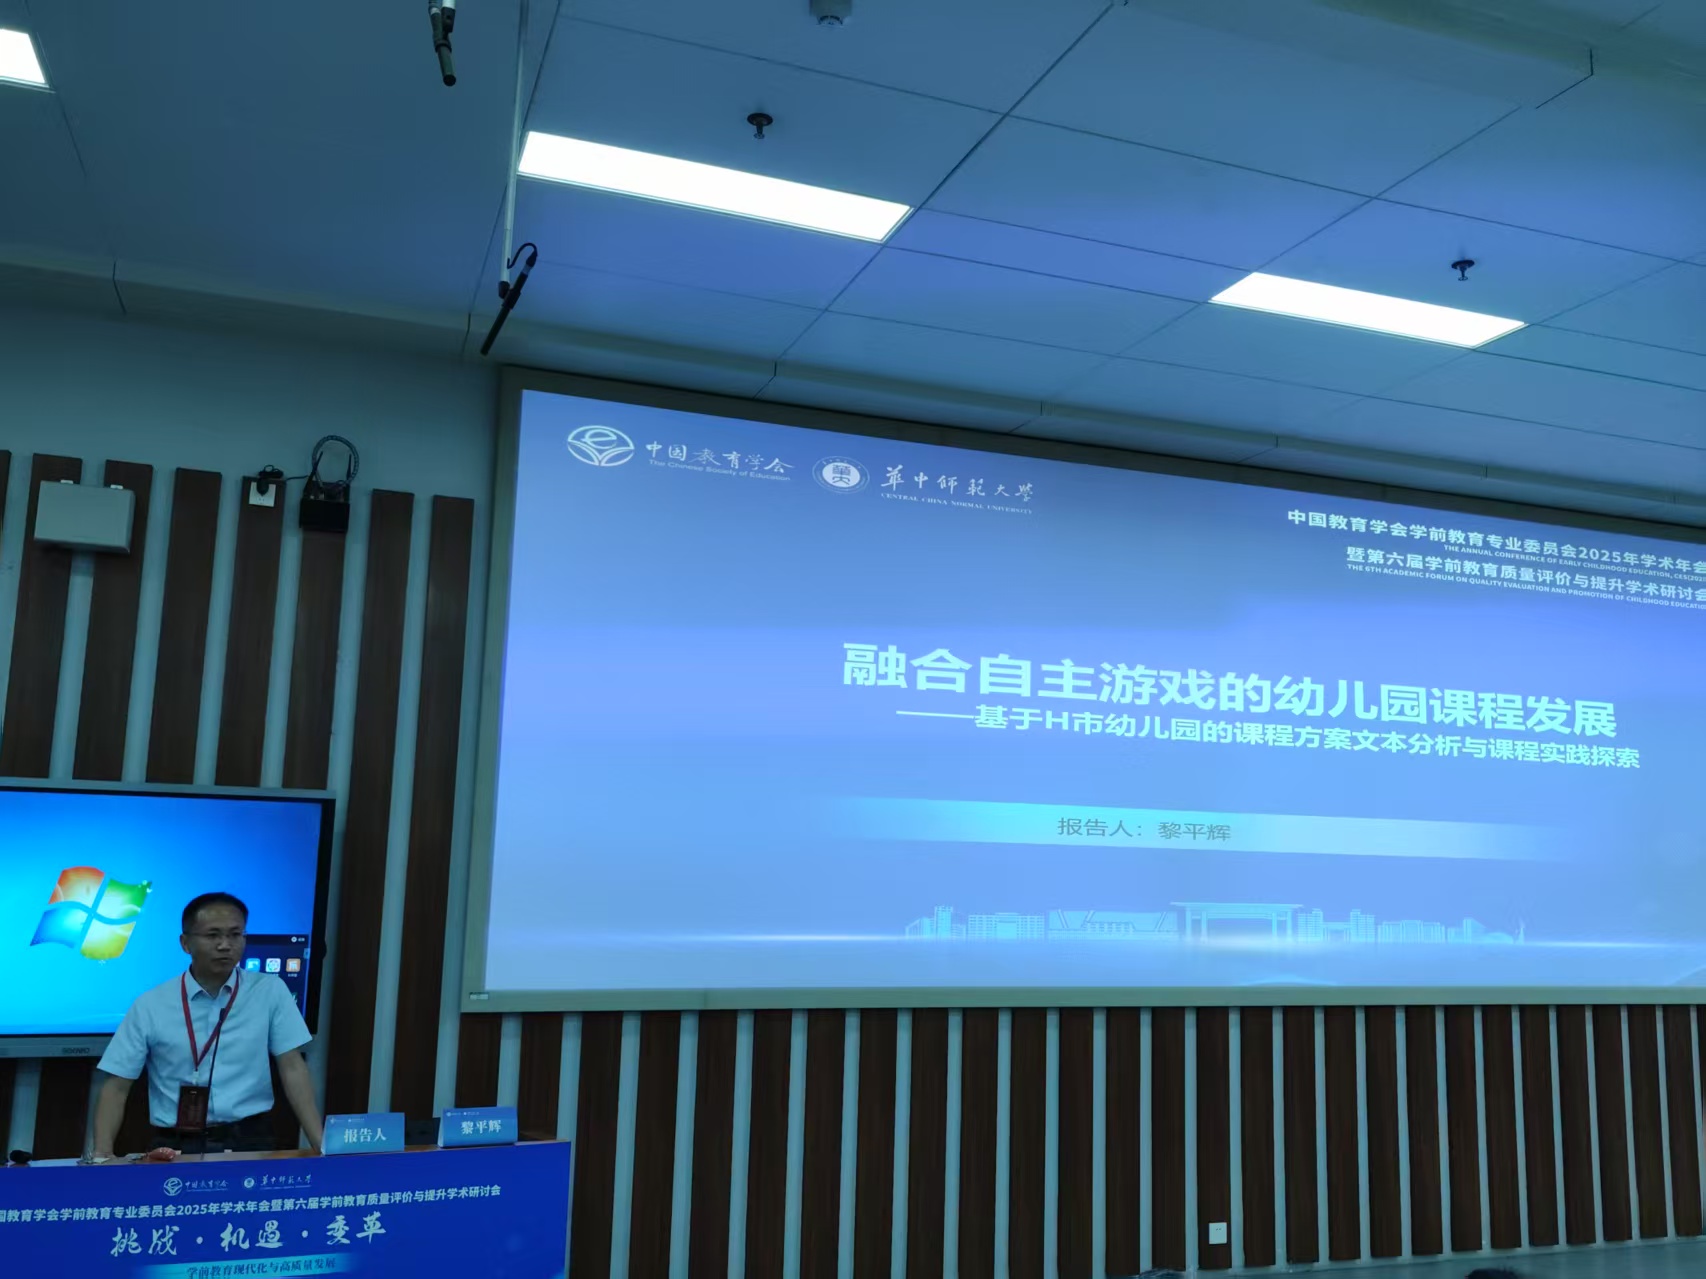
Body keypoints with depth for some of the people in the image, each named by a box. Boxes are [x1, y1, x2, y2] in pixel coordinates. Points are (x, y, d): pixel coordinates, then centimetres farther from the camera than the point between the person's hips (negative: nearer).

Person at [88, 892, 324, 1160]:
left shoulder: (271, 991, 2)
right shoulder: (150, 1006, 2)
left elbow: (292, 1069, -1)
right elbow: (116, 1085, 3)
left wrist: (321, 1146, -9)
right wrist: (102, 1153, -13)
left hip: (249, 1140, -1)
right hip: (176, 1145, 1)